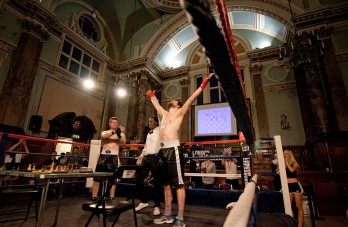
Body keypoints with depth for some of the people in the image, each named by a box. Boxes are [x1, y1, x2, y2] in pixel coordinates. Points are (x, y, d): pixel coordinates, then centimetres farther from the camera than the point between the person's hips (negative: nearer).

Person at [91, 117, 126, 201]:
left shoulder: (121, 133, 10)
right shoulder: (104, 132, 13)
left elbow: (124, 142, -9)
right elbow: (104, 136, -13)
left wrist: (119, 134, -28)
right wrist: (114, 132, -28)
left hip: (114, 156, -1)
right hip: (104, 155, 1)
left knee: (113, 179, 2)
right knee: (97, 177, 1)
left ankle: (112, 198, 9)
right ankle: (94, 197, 11)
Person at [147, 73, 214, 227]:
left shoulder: (179, 113, 5)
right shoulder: (164, 114, 23)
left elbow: (191, 99, -1)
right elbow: (156, 104, 40)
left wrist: (203, 85, -3)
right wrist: (152, 96, 50)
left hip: (173, 149, -8)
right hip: (163, 150, 8)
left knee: (179, 184, -3)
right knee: (166, 184, 13)